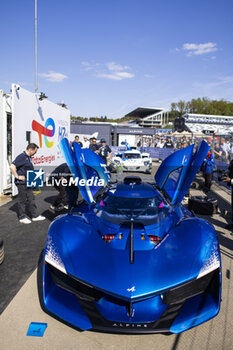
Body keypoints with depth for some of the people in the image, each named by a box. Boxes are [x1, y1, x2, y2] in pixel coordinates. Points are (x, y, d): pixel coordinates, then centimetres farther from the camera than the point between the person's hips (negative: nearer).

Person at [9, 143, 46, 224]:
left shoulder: (29, 157, 13)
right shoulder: (22, 157, -17)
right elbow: (12, 166, -25)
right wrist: (17, 176, -21)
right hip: (22, 183, -9)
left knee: (31, 199, 13)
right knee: (22, 200, 3)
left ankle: (35, 216, 21)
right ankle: (22, 217, 16)